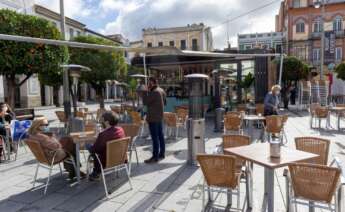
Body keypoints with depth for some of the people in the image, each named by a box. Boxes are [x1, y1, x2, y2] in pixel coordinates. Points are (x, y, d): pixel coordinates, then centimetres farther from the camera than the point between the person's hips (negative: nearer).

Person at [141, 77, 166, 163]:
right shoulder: (161, 90, 10)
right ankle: (162, 153, 25)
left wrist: (145, 91, -7)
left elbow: (145, 102, -15)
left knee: (155, 137, -6)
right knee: (160, 135, 15)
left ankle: (155, 157, -2)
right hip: (160, 116, 10)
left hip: (153, 117, -10)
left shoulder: (154, 92, -19)